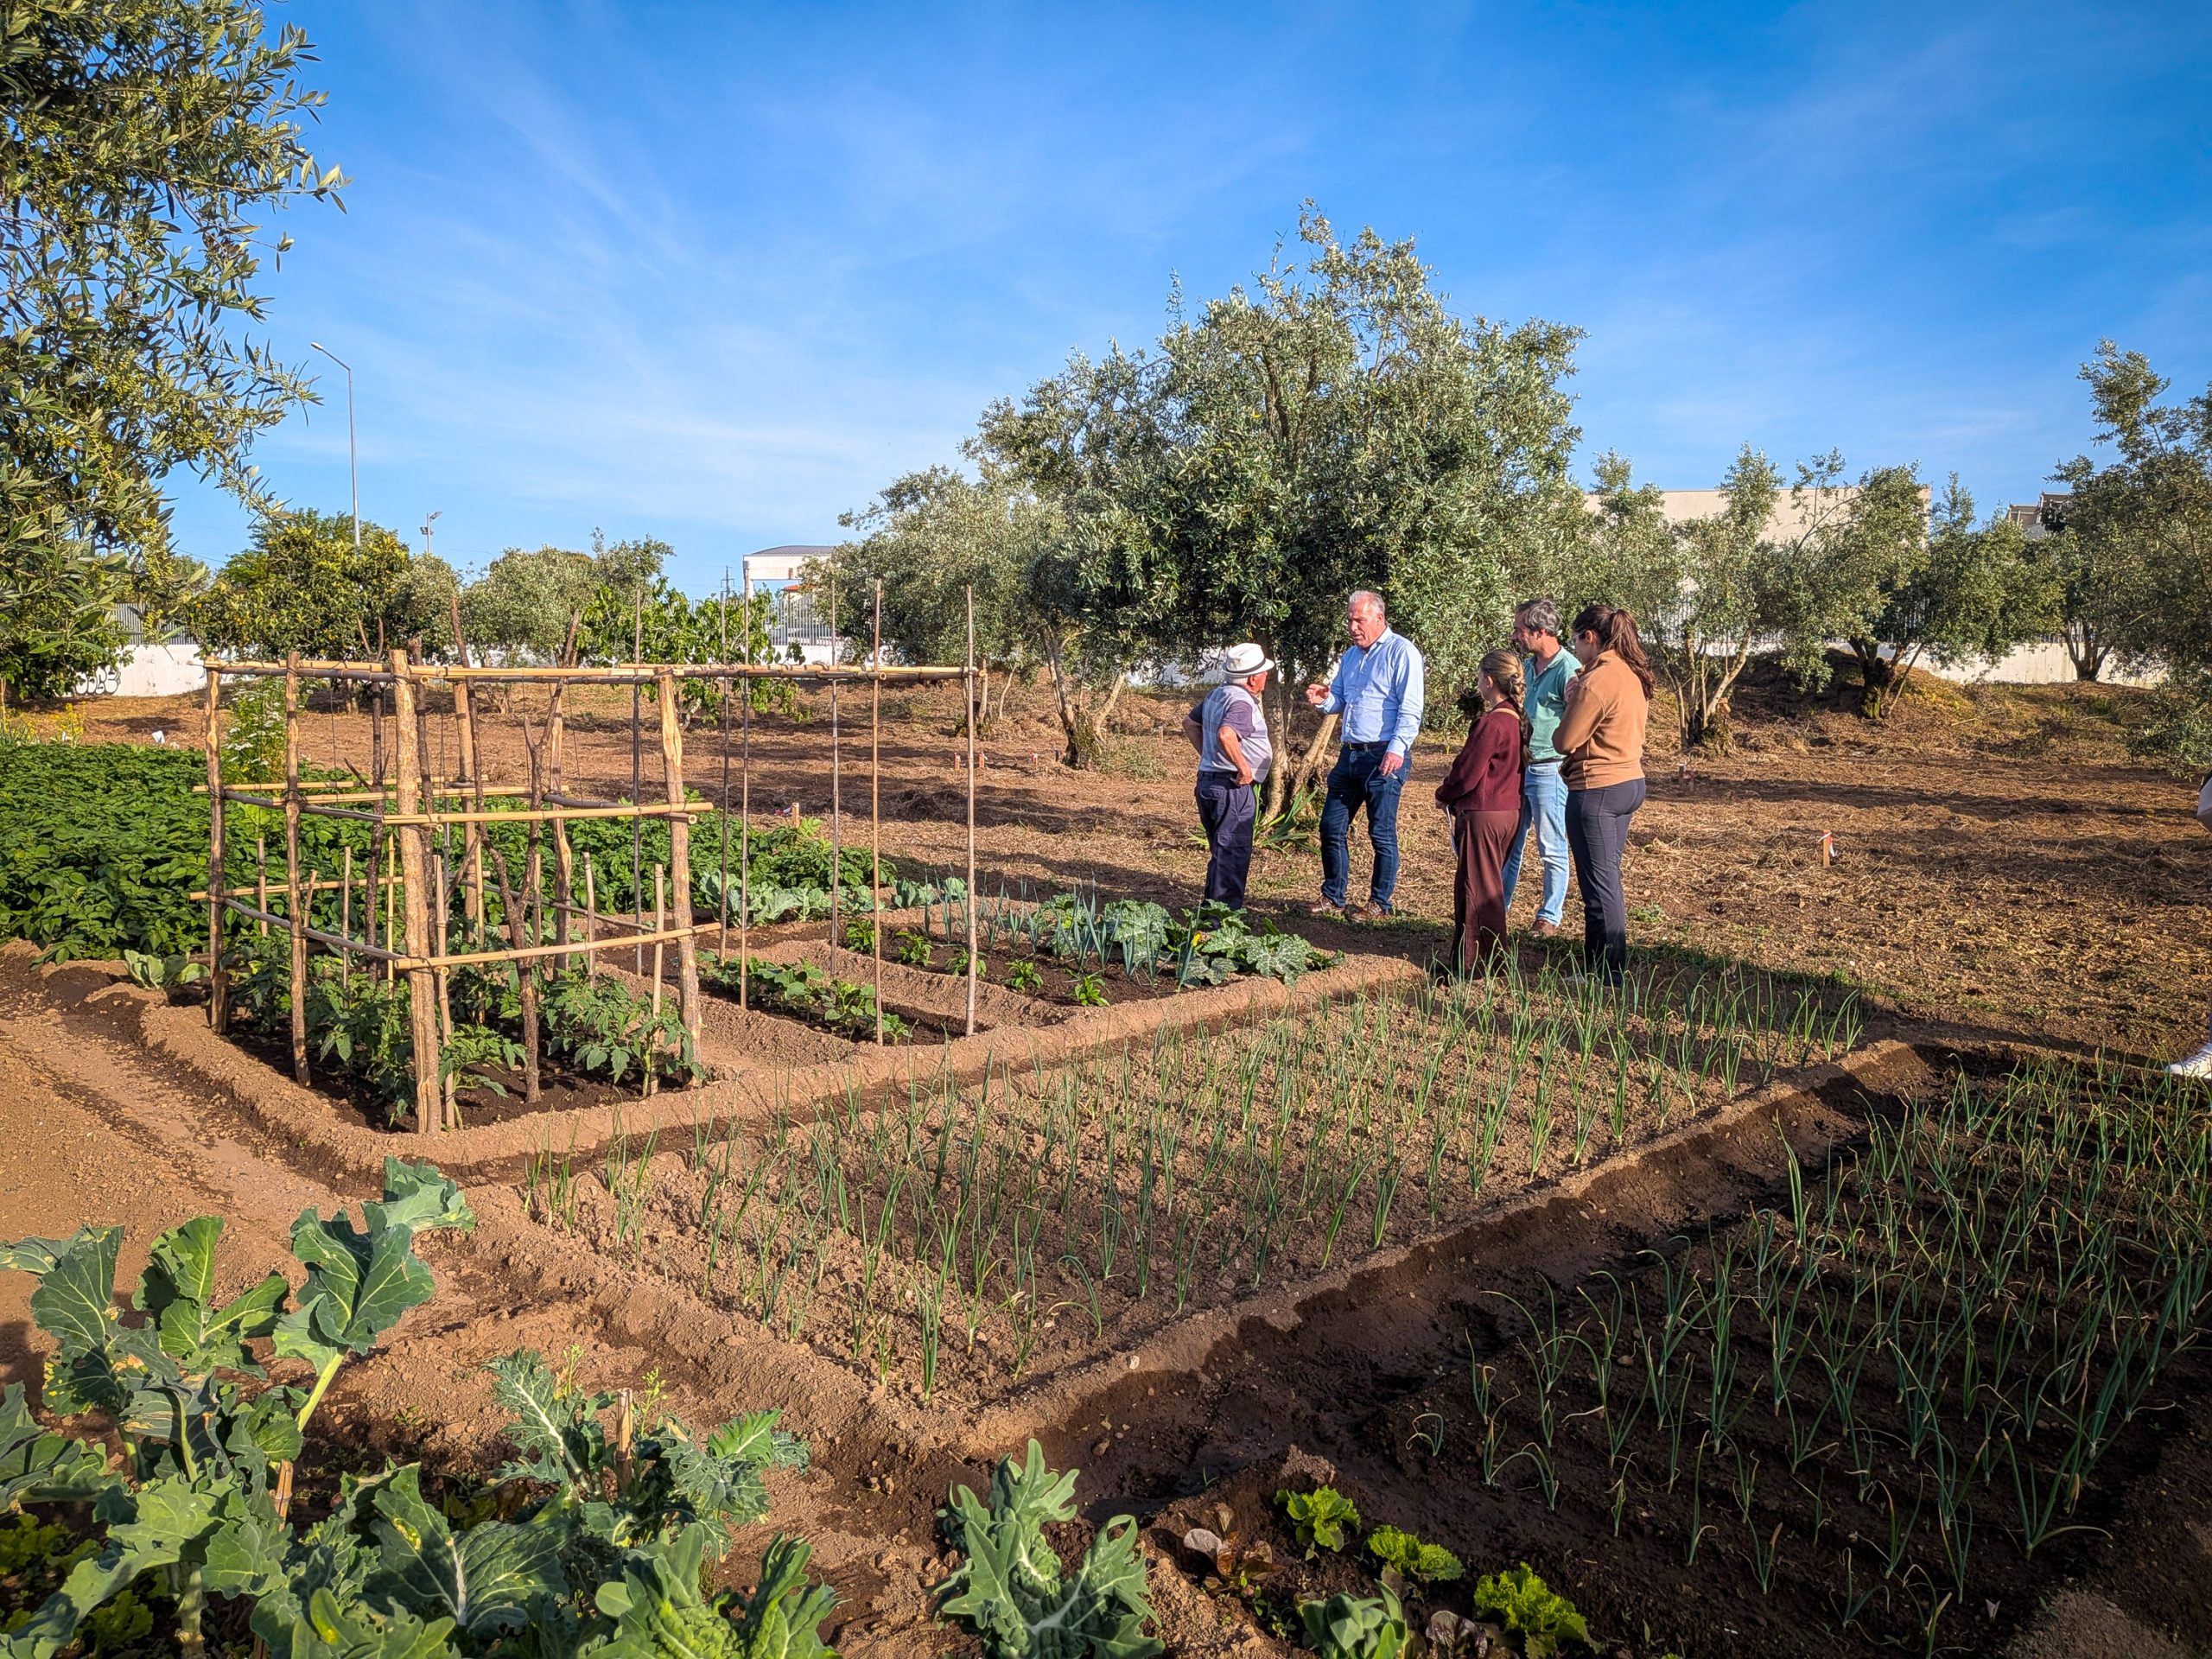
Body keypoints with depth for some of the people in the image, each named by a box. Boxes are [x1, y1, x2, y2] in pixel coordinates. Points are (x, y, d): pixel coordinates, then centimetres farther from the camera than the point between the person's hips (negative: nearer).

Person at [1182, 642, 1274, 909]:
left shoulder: (1216, 694, 11)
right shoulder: (1241, 702, -19)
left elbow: (1189, 722, 24)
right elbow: (1226, 735, -37)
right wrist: (1244, 768, -26)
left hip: (1207, 780, 10)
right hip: (1231, 787, -10)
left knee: (1222, 852, 20)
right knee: (1233, 854, -3)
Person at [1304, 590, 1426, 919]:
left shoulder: (1401, 652, -7)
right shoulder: (1351, 656, 18)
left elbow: (1410, 709, -14)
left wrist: (1397, 748, -23)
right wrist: (1323, 700, 0)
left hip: (1383, 757, -8)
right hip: (1350, 754, 8)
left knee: (1382, 833, 1)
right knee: (1332, 827, 9)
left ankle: (1379, 903, 11)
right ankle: (1333, 895, 22)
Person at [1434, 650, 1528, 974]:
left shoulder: (1490, 724, -21)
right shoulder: (1517, 719, 7)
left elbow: (1468, 774, -17)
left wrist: (1443, 794, 1)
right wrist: (1452, 782, 14)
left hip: (1483, 814, -9)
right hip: (1510, 811, 9)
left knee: (1477, 889, 1)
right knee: (1489, 886, 19)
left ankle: (1475, 964, 8)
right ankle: (1490, 957, 29)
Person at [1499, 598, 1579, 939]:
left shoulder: (1569, 670, -16)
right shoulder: (1528, 665, 10)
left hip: (1549, 769, -8)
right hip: (1519, 766, 8)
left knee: (1552, 849, 4)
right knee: (1509, 843, 14)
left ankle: (1549, 916, 15)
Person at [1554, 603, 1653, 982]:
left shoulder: (1597, 681, -20)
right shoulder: (1634, 675, 9)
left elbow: (1565, 741, -15)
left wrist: (1571, 701, -2)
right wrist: (1574, 764, 10)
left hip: (1597, 790, -9)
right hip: (1629, 782, 10)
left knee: (1599, 884, -1)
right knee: (1607, 879, 19)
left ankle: (1607, 975, 6)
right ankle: (1610, 963, 28)